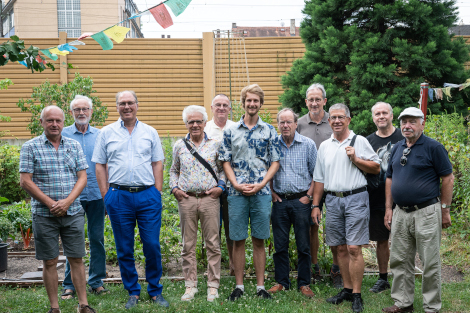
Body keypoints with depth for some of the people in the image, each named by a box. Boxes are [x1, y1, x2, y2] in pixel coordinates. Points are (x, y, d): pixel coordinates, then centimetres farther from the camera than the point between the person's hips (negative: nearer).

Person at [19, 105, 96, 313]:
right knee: (49, 262, 4)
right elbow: (25, 181, -4)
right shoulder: (30, 147, 0)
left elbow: (82, 177, 5)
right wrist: (50, 203, -11)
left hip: (73, 212, 2)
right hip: (44, 214, -2)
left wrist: (67, 202, -10)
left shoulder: (74, 146, 8)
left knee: (77, 259, 4)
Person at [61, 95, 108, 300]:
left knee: (97, 238, 6)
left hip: (96, 194, 2)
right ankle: (69, 285, 10)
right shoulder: (63, 135, 3)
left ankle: (96, 282, 16)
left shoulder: (99, 135, 8)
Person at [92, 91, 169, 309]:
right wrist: (106, 196, 0)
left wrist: (157, 193, 1)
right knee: (124, 248, 6)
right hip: (119, 196, 0)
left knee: (152, 246, 0)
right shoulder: (107, 133, 7)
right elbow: (100, 166, 7)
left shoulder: (150, 132, 9)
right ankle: (133, 293, 18)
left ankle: (155, 291, 14)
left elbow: (158, 164, 9)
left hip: (148, 195, 0)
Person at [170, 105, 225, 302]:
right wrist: (174, 188, 4)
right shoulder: (179, 146, 11)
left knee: (213, 244, 0)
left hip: (210, 198, -1)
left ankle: (213, 286, 8)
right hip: (186, 199, 2)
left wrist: (221, 186, -4)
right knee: (188, 245, 6)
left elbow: (223, 168, 10)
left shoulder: (215, 144, 6)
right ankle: (190, 285, 15)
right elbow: (174, 170, 19)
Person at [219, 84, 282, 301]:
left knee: (259, 241, 5)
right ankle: (239, 285, 13)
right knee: (238, 240, 4)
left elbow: (275, 162, 3)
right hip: (237, 193, 0)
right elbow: (226, 162, 5)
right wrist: (237, 185, -8)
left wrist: (260, 184, -9)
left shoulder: (269, 131, 5)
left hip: (262, 193, 0)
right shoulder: (231, 131, 6)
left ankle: (260, 286, 12)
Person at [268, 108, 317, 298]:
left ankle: (304, 283, 12)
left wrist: (308, 195, -5)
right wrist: (271, 193, 3)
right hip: (279, 201, 2)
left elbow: (316, 174, 2)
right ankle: (281, 282, 17)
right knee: (280, 245, 6)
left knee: (303, 245, 2)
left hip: (301, 200, -2)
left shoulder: (308, 145, 1)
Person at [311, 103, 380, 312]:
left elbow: (376, 168, 1)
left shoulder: (359, 142, 3)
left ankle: (356, 295, -2)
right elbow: (319, 178, 18)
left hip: (355, 198, -4)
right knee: (341, 248, 8)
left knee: (354, 248, -8)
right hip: (333, 200, 4)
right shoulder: (325, 146, 15)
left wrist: (355, 159, -11)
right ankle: (347, 289, 19)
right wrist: (315, 205, 14)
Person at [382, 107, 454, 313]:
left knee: (430, 264, 2)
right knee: (400, 261, 11)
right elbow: (390, 179, 17)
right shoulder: (397, 149, 12)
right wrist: (388, 208, 11)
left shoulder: (434, 147, -7)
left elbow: (448, 179, -7)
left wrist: (445, 210, -8)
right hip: (401, 213, 6)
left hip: (426, 213, -6)